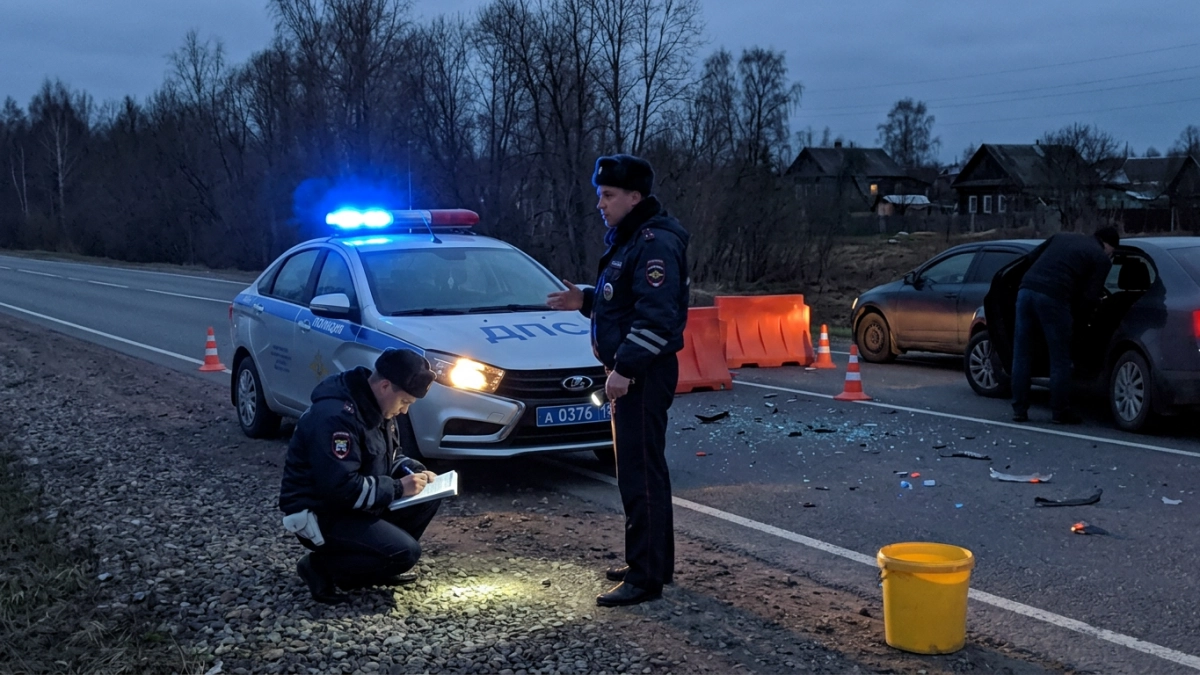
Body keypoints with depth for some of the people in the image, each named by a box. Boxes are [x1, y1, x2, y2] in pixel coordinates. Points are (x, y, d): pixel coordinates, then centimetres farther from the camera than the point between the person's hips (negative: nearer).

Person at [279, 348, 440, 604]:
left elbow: (388, 455, 18)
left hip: (354, 504, 10)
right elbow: (341, 488, -30)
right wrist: (398, 488, -22)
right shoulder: (335, 416, -27)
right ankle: (322, 567, -4)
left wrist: (413, 470, -2)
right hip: (318, 514, -10)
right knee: (405, 552, -21)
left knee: (428, 498, -1)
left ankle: (366, 562, 8)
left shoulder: (374, 405, 4)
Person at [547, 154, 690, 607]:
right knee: (642, 469, 17)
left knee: (640, 472, -9)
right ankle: (652, 563, 29)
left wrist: (625, 367, -27)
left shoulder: (655, 242, -16)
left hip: (644, 374, -11)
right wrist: (585, 300, 11)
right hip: (629, 371, 11)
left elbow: (656, 315, -25)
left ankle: (645, 578, -4)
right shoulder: (628, 239, 17)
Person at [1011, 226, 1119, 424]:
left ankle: (1019, 410, 15)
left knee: (1021, 355, 11)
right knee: (1060, 359, 8)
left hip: (1026, 289, 5)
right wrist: (1073, 316, 17)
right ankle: (1061, 412, 14)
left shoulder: (1062, 237, 27)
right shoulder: (1102, 258, 10)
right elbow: (1090, 296, 2)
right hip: (1053, 297, -5)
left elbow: (1032, 257, 26)